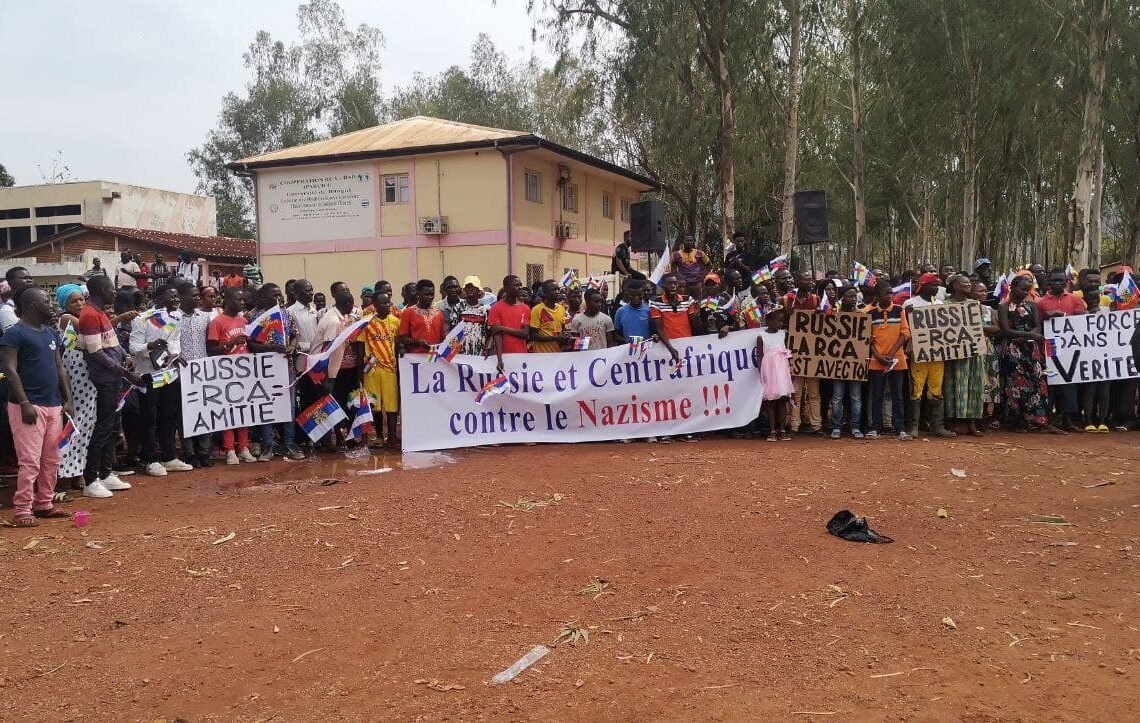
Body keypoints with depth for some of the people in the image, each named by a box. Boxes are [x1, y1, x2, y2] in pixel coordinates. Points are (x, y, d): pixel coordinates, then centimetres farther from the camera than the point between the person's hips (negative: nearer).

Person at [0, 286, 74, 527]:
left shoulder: (51, 333, 16)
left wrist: (68, 400, 12)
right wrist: (25, 403, -20)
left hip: (54, 406, 8)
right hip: (29, 406, -8)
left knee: (52, 460, 10)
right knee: (30, 460, -9)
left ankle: (45, 504, 20)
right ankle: (22, 510, -3)